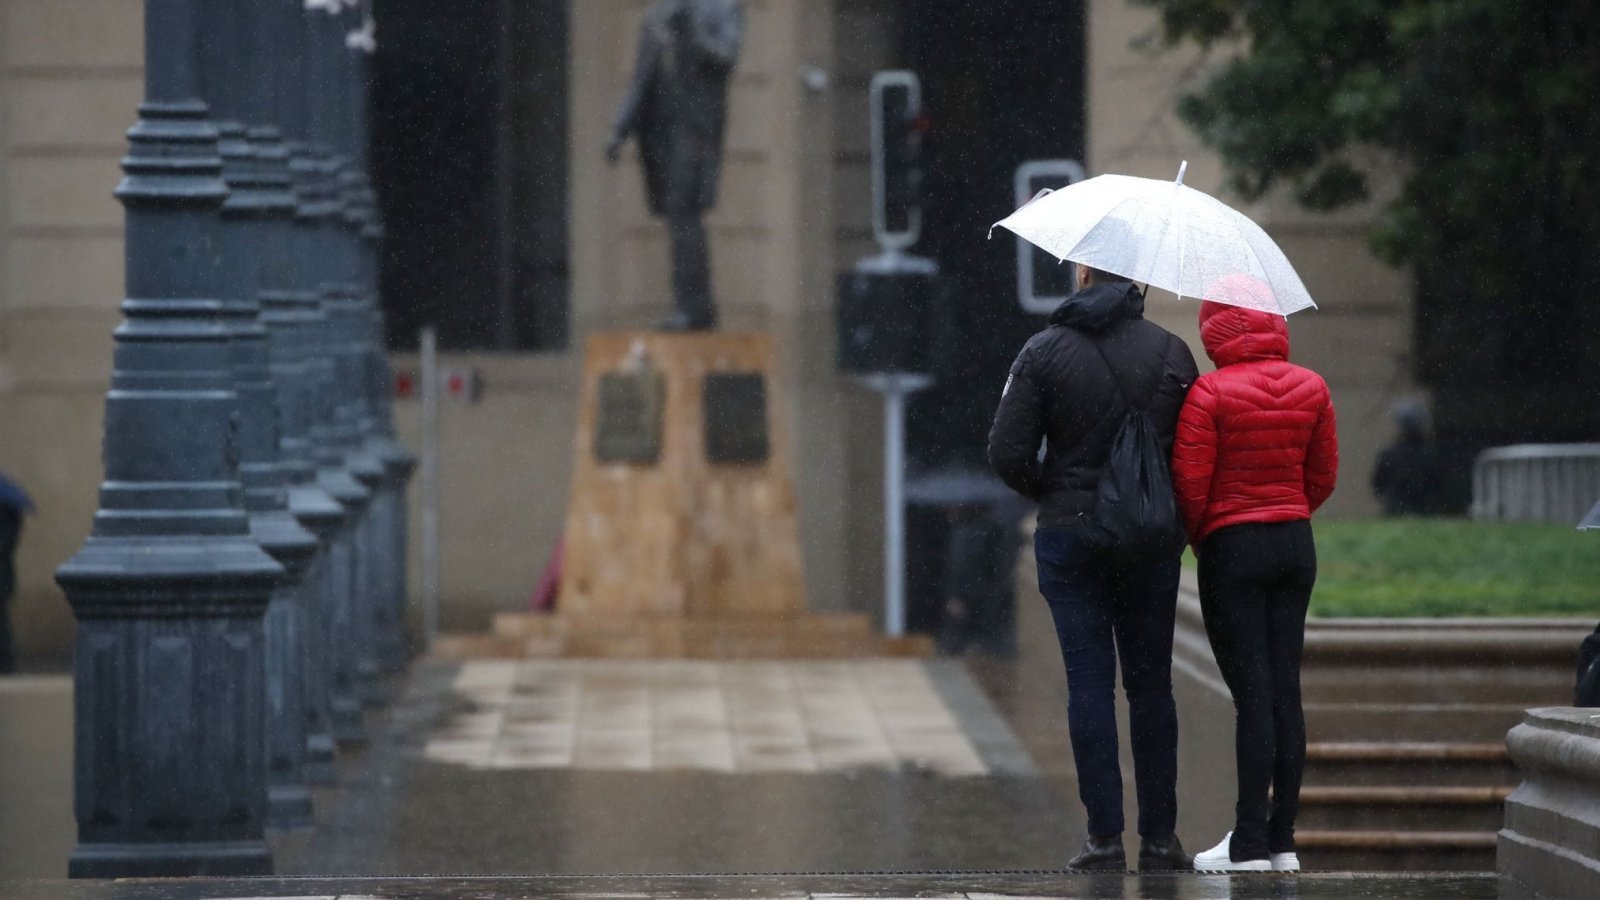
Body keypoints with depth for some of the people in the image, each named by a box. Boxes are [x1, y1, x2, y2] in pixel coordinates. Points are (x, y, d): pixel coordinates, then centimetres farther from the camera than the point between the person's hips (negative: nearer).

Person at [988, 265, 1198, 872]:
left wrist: (1049, 492, 10)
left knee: (1089, 684, 1)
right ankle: (1159, 837, 8)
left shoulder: (1044, 351, -5)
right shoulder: (1171, 353, -1)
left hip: (1069, 534, -1)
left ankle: (1105, 838, -2)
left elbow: (1007, 453, -8)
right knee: (1151, 685, 8)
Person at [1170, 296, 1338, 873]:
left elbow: (1189, 481, -13)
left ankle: (1250, 844, -4)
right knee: (1286, 690, 7)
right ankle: (1282, 839, 8)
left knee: (1252, 694, -5)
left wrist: (1198, 539, 6)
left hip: (1231, 547, -5)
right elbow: (1323, 477, 9)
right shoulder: (1311, 389, 3)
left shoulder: (1209, 393, -13)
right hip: (1296, 545, 5)